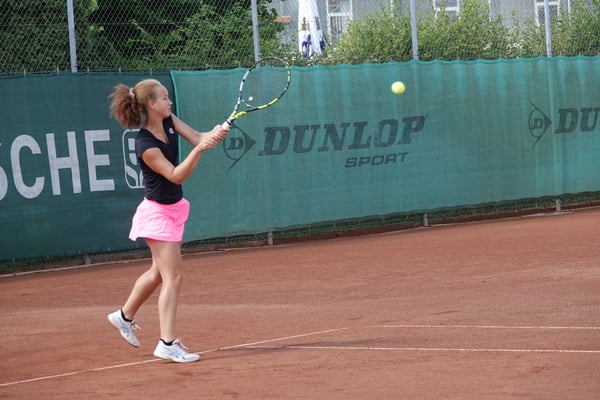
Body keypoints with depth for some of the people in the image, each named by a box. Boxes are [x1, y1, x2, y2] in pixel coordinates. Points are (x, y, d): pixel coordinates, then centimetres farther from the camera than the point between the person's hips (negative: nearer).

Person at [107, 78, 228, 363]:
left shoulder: (169, 121, -3)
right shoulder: (146, 145, -26)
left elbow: (196, 137, -5)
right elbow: (175, 175, -27)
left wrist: (214, 135, -27)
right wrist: (199, 150, -39)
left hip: (173, 209, 9)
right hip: (157, 212, -9)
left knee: (159, 272, 22)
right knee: (173, 276, -12)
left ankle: (125, 316, 41)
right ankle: (167, 343, -12)